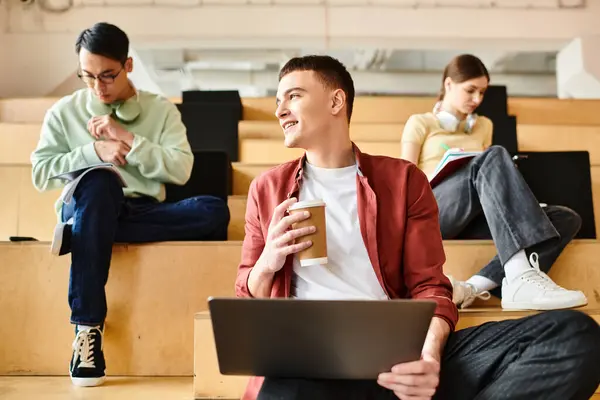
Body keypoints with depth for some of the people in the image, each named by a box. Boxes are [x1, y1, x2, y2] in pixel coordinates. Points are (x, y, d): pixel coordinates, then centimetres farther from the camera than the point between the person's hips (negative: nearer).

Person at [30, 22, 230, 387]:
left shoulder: (161, 109, 8)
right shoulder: (64, 111, 9)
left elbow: (181, 170, -5)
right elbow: (41, 173, 0)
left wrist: (127, 138, -12)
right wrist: (95, 152, -13)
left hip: (144, 213, 1)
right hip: (89, 206, -1)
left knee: (215, 211, -27)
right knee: (99, 181, -37)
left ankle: (80, 235, -23)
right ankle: (88, 326, -34)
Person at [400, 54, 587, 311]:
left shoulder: (483, 126, 29)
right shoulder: (420, 123, 15)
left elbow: (490, 176, 25)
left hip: (474, 218, 5)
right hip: (430, 211, -5)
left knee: (567, 218, -19)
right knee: (494, 156, -32)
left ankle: (475, 286, -39)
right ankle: (520, 278, -49)